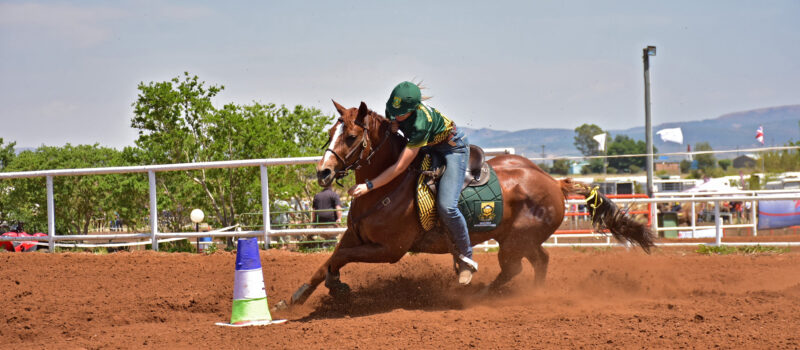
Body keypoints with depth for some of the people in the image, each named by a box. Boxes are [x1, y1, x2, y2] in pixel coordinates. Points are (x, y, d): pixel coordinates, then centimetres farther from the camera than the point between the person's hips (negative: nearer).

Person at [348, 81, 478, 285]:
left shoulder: (421, 123, -41)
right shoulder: (393, 109, -19)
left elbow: (400, 167, -40)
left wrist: (369, 186, -41)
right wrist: (392, 127, -15)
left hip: (453, 148, -9)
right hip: (427, 146, 9)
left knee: (446, 206, -22)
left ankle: (466, 257, -3)